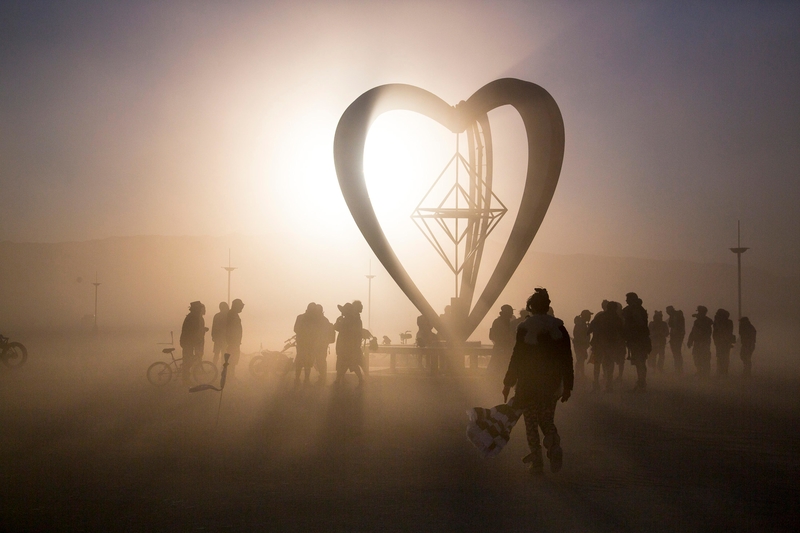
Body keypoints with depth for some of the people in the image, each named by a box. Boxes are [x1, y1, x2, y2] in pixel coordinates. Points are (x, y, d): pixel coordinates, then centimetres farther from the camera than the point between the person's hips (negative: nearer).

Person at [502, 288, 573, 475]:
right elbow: (567, 358, 1)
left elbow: (517, 357, -9)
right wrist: (567, 385, 8)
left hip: (528, 384, -3)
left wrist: (508, 383, -1)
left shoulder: (525, 328, -10)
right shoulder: (559, 327, 0)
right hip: (552, 384, 3)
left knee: (531, 424, 8)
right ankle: (554, 447, -11)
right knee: (547, 420, 17)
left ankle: (537, 462, 5)